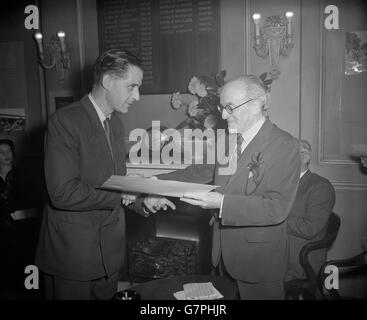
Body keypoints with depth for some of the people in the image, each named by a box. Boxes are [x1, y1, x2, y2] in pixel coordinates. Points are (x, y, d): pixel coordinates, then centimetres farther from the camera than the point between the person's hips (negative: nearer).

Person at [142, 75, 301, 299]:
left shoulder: (285, 146, -18)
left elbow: (278, 208, -25)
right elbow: (201, 171, 6)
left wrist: (222, 203, -34)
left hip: (260, 262, -6)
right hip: (225, 255, 7)